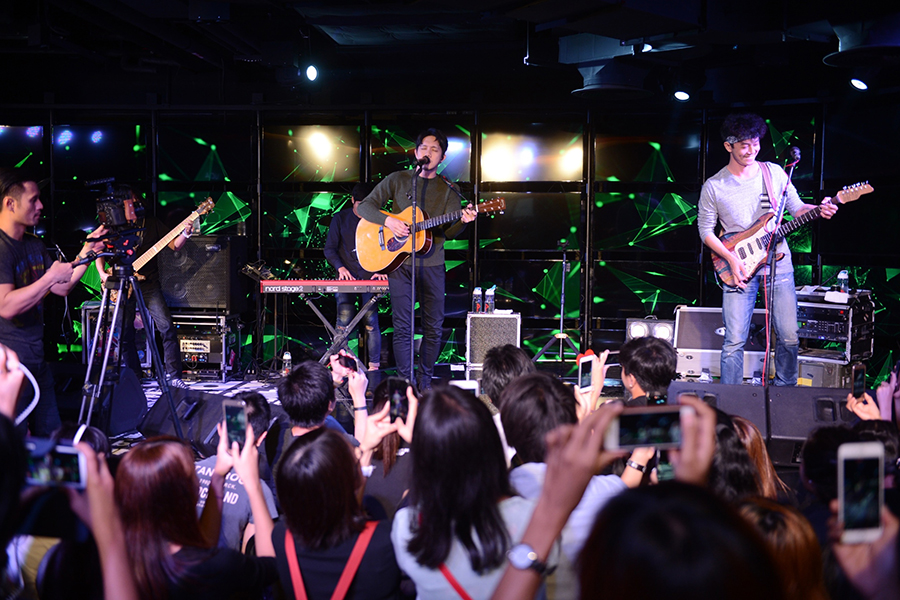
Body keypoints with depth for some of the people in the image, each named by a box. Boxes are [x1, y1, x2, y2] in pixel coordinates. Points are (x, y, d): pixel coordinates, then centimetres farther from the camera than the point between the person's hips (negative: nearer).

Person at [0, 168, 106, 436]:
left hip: (37, 358, 9)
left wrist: (86, 252, 6)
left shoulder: (34, 244, 11)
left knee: (51, 438, 13)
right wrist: (50, 277, -23)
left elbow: (62, 288, 16)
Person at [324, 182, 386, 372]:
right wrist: (340, 267, -10)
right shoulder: (340, 219, 7)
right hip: (347, 277, 0)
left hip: (370, 278, 0)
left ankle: (374, 365, -2)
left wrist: (381, 270, -9)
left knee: (371, 322, -8)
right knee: (344, 322, -11)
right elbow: (329, 248, 6)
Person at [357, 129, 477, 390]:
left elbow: (449, 231, -1)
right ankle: (405, 383, 2)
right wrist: (388, 221, -14)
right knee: (403, 327, -4)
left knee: (434, 327, 4)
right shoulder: (397, 180, 6)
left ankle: (426, 381, 17)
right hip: (400, 262, -2)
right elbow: (364, 206, 2)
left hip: (432, 265, 2)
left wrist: (463, 221, -23)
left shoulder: (448, 191, 8)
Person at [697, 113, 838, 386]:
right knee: (734, 341, -6)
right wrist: (731, 258, -10)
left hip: (778, 263, 2)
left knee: (789, 337, 3)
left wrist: (819, 210, -12)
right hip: (739, 268, -2)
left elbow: (796, 207, 10)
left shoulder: (774, 173, 3)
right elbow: (705, 230, 1)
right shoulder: (714, 187, -3)